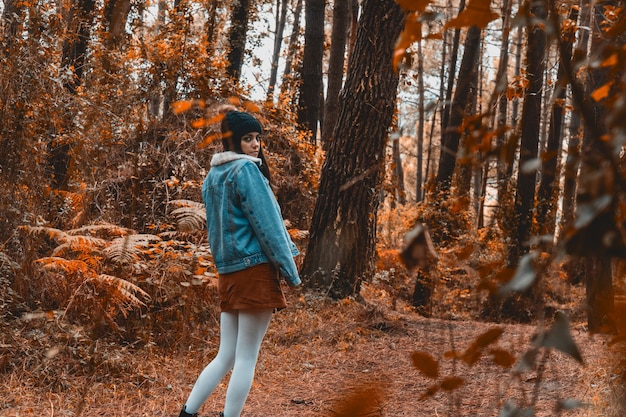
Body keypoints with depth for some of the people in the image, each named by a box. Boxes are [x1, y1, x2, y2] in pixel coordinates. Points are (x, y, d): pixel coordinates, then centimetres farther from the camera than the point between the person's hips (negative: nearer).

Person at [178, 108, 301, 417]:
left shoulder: (213, 175, 14)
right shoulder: (247, 169, -10)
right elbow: (267, 224, -12)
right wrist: (290, 270, -8)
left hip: (228, 272, 8)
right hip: (256, 270, -8)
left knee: (226, 356, 12)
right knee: (246, 358, -3)